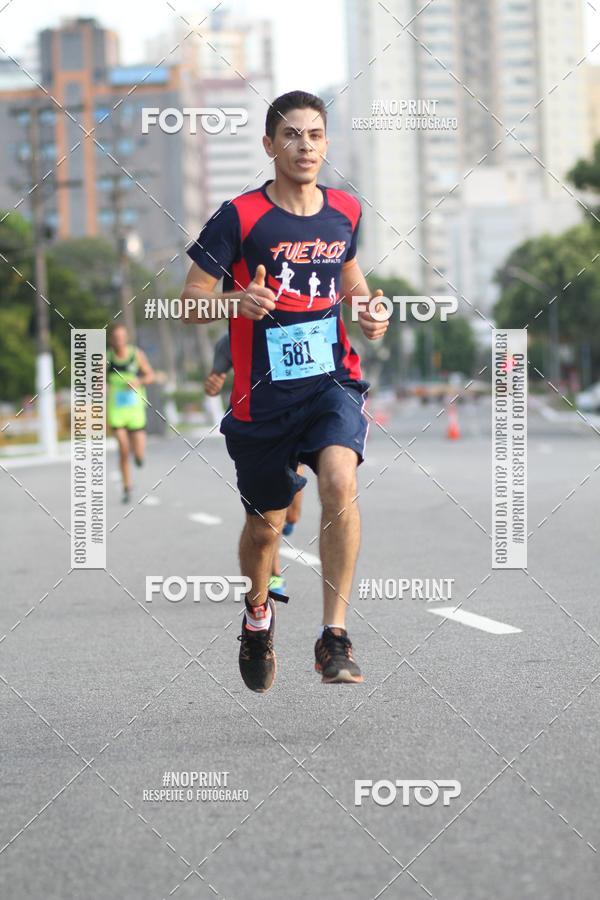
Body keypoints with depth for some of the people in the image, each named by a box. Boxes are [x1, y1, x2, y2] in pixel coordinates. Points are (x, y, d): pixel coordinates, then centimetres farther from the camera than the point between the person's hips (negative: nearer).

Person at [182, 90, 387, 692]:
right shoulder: (239, 217, -8)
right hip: (261, 394, -1)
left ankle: (334, 636, -22)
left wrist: (368, 310, 6)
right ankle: (258, 611, 46)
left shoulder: (344, 212, 4)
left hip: (332, 381, 1)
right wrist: (237, 301, -27)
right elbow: (191, 302, -7)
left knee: (339, 480, -27)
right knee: (265, 526, 12)